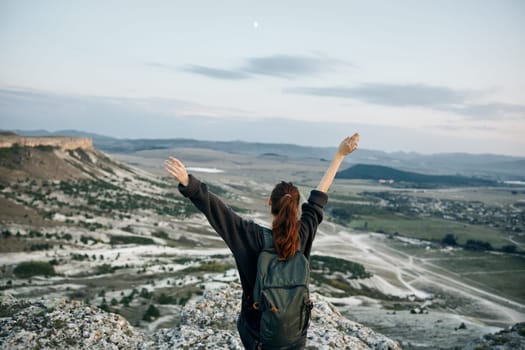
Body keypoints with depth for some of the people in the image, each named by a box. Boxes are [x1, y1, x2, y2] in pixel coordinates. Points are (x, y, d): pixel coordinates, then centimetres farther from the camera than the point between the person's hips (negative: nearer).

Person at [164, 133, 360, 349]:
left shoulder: (256, 238, -26)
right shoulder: (304, 234, -18)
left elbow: (217, 209, -36)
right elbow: (318, 196, -10)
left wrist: (187, 182, -43)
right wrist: (340, 155, -3)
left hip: (259, 327, -2)